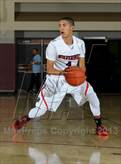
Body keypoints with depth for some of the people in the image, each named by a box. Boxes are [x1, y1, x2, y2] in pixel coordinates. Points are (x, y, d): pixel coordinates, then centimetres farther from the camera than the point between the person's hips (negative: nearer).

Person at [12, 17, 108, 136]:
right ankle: (23, 120, 19)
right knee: (42, 107, -6)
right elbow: (49, 70, -16)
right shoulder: (54, 44, -19)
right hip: (56, 78, -3)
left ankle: (99, 125, 3)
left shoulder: (80, 43, -7)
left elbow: (81, 65, -1)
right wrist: (63, 72, -33)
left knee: (92, 96, -12)